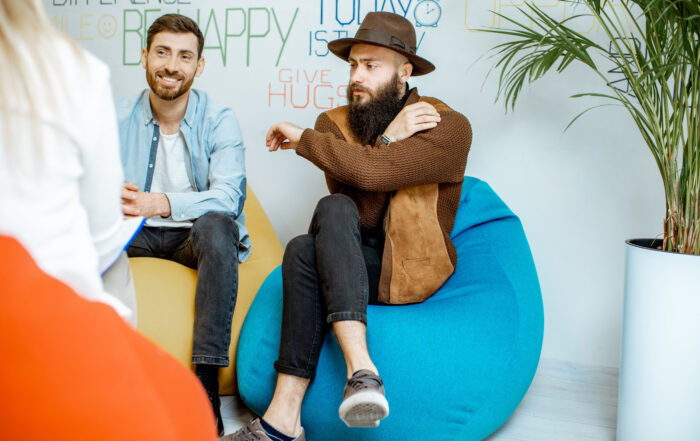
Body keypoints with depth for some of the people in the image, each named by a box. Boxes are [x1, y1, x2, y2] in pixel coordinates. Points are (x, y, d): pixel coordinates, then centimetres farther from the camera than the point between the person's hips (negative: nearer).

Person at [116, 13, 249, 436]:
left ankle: (206, 384, -36)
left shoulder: (219, 120, -6)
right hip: (137, 235, 3)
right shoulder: (118, 117, 2)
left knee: (217, 224, -36)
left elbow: (226, 197, -18)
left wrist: (161, 203, -35)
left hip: (195, 235, -2)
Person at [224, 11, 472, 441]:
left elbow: (371, 171, -24)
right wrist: (387, 141, -13)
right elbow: (347, 197, -6)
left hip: (409, 270, -4)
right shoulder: (334, 123, 9)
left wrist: (302, 138, -11)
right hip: (351, 264, 4)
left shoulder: (449, 127, -7)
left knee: (305, 252, -29)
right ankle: (362, 371, -36)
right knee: (318, 231, -30)